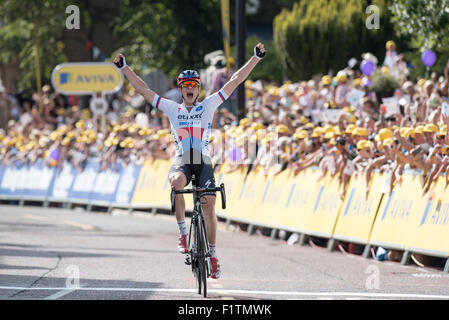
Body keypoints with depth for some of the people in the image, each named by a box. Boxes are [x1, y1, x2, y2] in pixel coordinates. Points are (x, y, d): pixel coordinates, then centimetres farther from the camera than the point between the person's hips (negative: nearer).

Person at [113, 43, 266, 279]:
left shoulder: (208, 105, 9)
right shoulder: (172, 109, 10)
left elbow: (235, 81, 7)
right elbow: (142, 89, 11)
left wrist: (256, 58, 4)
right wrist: (124, 67, 7)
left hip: (204, 162, 0)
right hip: (181, 162, 0)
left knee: (209, 206, -11)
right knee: (177, 182, -35)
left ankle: (212, 255, 4)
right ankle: (182, 232, -20)